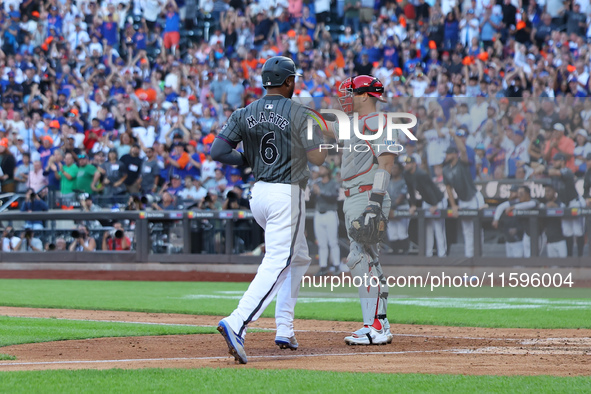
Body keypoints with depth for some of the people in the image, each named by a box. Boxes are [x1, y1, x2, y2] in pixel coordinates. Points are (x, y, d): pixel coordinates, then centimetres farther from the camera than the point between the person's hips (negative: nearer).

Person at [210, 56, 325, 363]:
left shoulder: (244, 114, 5)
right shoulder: (298, 113, -8)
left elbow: (216, 151, 0)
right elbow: (318, 158, -8)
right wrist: (320, 135, 13)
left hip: (258, 193, 7)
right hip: (287, 194, -7)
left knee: (298, 258, 24)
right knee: (276, 265, -14)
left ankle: (284, 329, 18)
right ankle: (236, 324, -33)